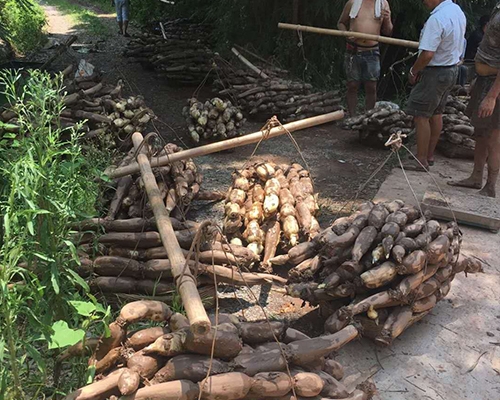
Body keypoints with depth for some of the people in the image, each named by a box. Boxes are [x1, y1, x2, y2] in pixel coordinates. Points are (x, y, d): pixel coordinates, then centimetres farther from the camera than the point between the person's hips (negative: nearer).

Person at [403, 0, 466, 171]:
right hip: (452, 69, 10)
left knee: (421, 115, -1)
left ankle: (421, 160, 6)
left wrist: (413, 70, -11)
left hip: (436, 73, -10)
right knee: (436, 113, 17)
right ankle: (429, 155, 28)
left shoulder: (437, 19, -26)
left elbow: (427, 54, -29)